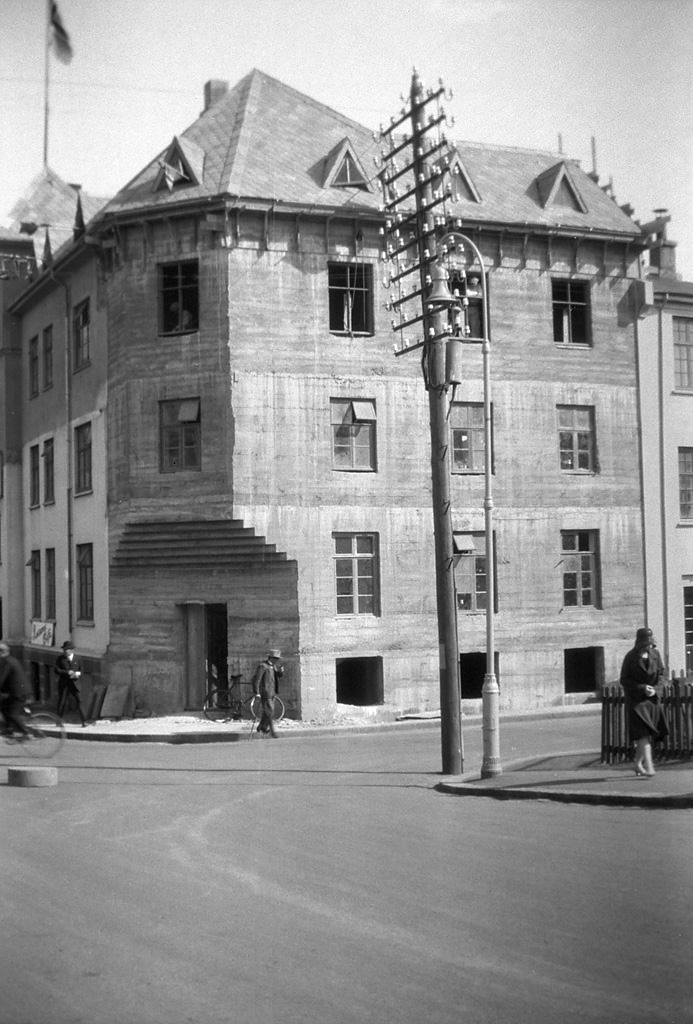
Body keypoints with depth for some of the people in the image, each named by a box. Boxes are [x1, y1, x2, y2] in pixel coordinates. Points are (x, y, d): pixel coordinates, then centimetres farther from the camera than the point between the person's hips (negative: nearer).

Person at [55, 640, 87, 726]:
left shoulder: (77, 660, 9)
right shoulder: (60, 658, 4)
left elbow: (81, 670, 15)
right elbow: (57, 670, -5)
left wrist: (78, 673, -9)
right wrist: (67, 672, -17)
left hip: (74, 684, 1)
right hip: (63, 684, -1)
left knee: (78, 701, -9)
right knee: (61, 702, 0)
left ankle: (83, 722, -9)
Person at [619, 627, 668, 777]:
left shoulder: (655, 653, 2)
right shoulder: (630, 657, -11)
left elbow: (661, 672, 13)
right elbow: (624, 680, -8)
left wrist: (654, 688, -3)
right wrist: (642, 688, -18)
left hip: (651, 697, 5)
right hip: (636, 699, -5)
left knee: (649, 733, 6)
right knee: (643, 732, -15)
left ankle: (638, 764, 21)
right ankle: (648, 766, -22)